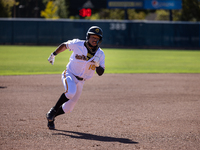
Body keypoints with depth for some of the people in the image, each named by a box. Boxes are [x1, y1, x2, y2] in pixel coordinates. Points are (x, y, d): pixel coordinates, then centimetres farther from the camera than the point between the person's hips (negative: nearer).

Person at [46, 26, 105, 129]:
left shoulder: (100, 54, -6)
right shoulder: (77, 44, -12)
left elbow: (100, 73, -9)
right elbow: (65, 45, 7)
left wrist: (97, 64, -29)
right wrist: (53, 55, 8)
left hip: (80, 81, 4)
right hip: (70, 74, -4)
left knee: (68, 108, 7)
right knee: (70, 93, -36)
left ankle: (51, 118, 33)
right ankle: (53, 110, -16)